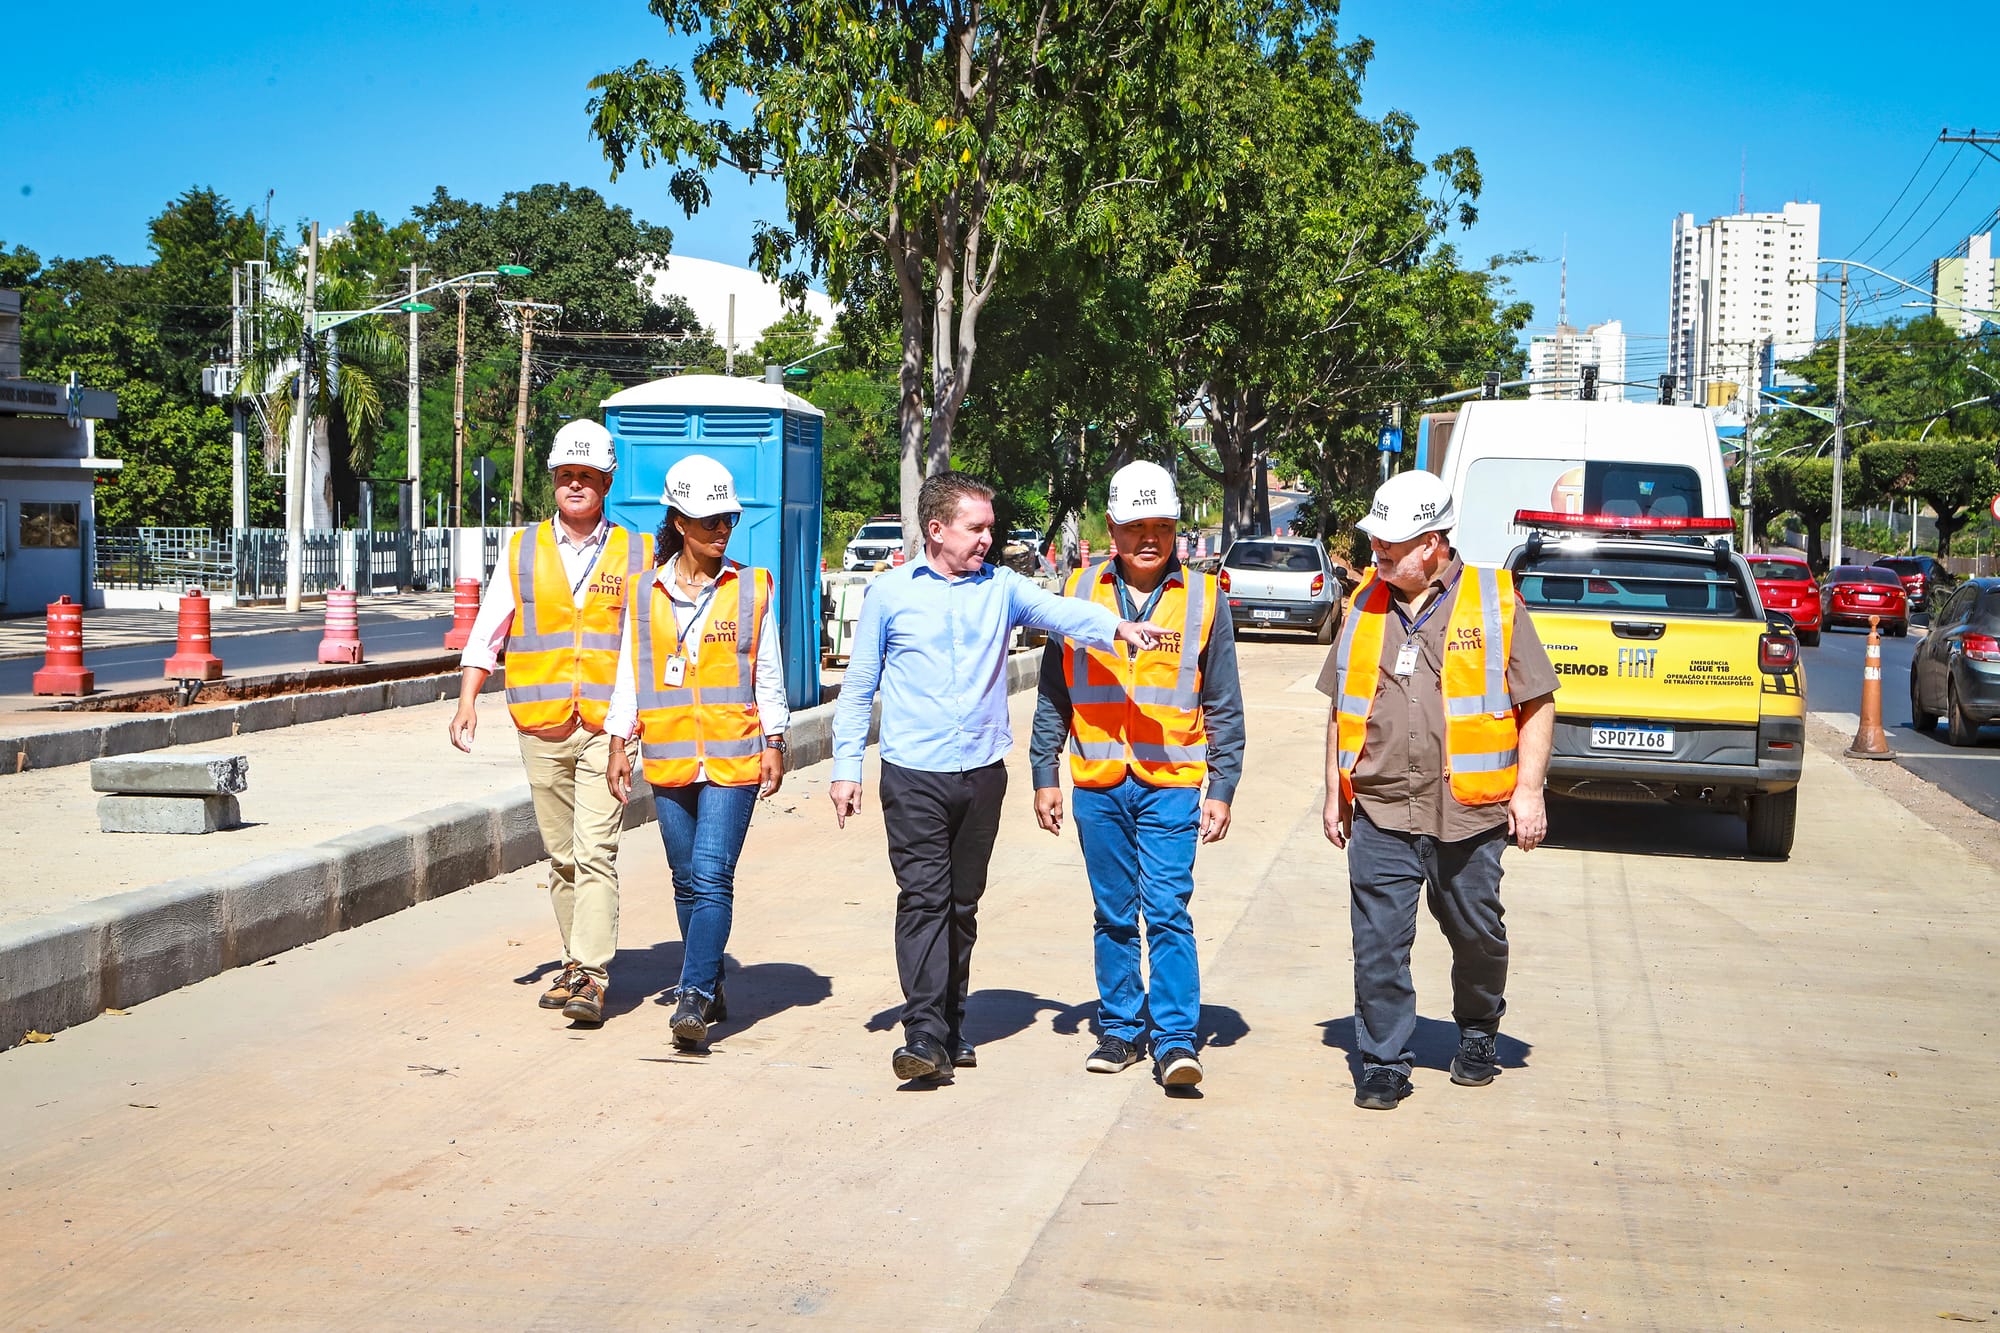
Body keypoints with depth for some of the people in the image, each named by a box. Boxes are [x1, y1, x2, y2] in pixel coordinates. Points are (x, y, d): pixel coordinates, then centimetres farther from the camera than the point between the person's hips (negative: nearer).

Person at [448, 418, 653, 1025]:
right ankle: (575, 964, 21)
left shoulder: (637, 554, 5)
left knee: (595, 850, -13)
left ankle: (591, 976, -14)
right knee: (561, 855, 9)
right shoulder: (524, 551, 9)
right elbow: (486, 631, 9)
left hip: (609, 725, -2)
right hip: (541, 726, 3)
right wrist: (467, 699, -3)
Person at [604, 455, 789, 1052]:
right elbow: (629, 672, 10)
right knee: (688, 882, 9)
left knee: (712, 877, -12)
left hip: (733, 756, -3)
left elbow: (767, 673, 7)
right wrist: (619, 744, 6)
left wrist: (774, 743, 3)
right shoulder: (646, 593, 7)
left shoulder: (752, 588, 3)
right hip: (668, 756, 3)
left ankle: (694, 997, -12)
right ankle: (710, 988, 21)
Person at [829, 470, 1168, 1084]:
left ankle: (951, 1028, 22)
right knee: (924, 898, -10)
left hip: (982, 773, 3)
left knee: (962, 904, 11)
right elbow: (859, 688, 7)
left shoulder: (1002, 588, 6)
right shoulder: (891, 594, 2)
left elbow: (1058, 610, -12)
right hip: (914, 775, -3)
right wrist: (846, 768, 3)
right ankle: (925, 1034, -12)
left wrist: (1115, 625, -32)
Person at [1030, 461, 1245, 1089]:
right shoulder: (1080, 592, 6)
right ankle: (1121, 1030, 21)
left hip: (1170, 784, -2)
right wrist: (1044, 776, 7)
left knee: (1167, 911, -9)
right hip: (1097, 784, 2)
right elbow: (1053, 695, 11)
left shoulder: (1203, 597, 3)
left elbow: (1223, 706, 6)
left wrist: (1222, 789, 2)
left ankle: (1176, 1040, -5)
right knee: (1114, 916, 10)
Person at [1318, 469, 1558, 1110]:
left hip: (1469, 814, -2)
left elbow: (1536, 701, 2)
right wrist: (1336, 792, 15)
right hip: (1380, 813, 2)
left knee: (1477, 935, 12)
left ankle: (1478, 1034, 37)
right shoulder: (1365, 604, 9)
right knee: (1378, 942, -3)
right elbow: (1341, 707, 17)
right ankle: (1384, 1063, 10)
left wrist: (1528, 789, -5)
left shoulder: (1494, 600, 0)